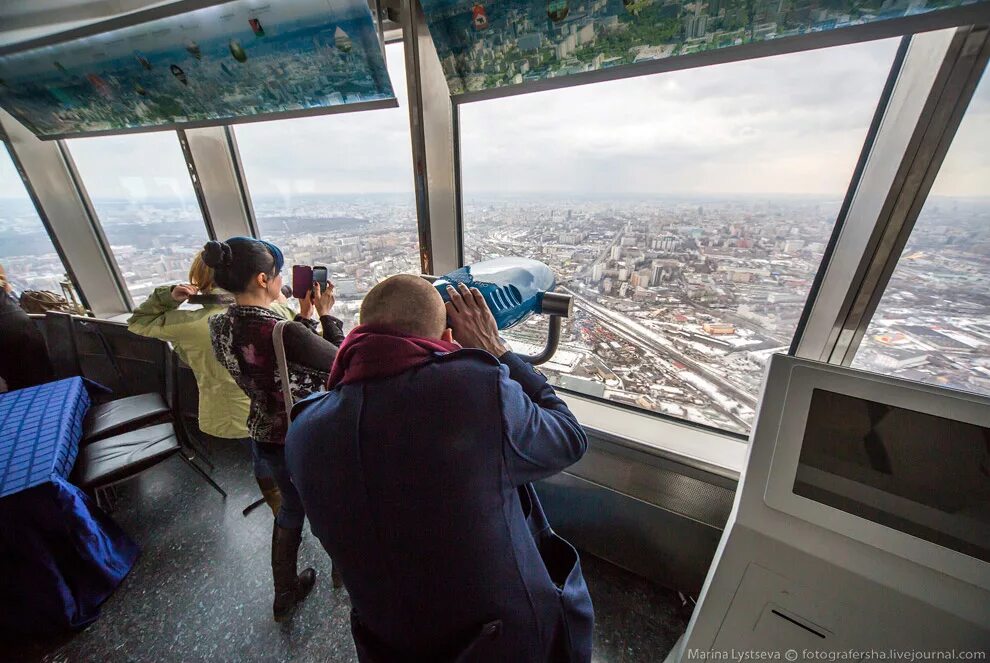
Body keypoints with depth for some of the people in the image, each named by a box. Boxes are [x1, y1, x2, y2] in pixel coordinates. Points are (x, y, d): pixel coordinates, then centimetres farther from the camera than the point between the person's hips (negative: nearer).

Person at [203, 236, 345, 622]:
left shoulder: (220, 326, -7)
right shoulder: (284, 332, -33)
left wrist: (304, 315, -1)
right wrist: (325, 315, -15)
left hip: (264, 437, 7)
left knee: (291, 506, 30)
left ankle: (285, 594, 50)